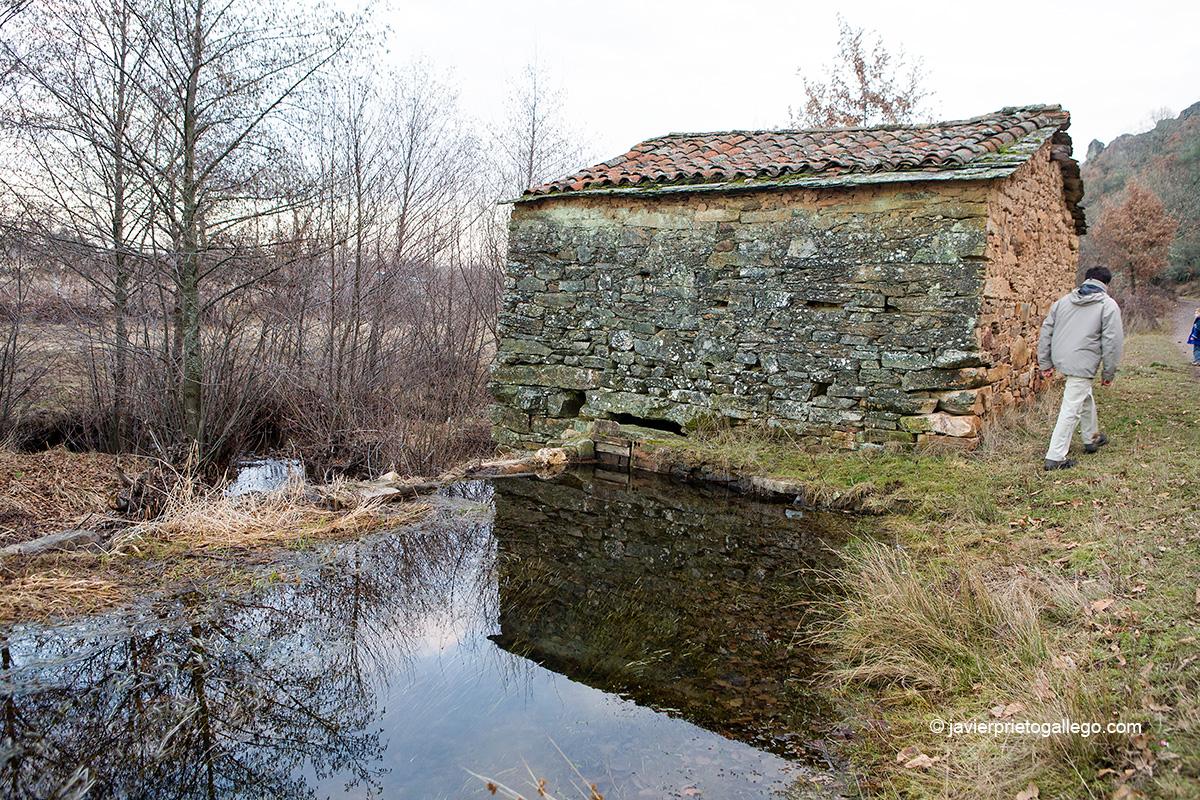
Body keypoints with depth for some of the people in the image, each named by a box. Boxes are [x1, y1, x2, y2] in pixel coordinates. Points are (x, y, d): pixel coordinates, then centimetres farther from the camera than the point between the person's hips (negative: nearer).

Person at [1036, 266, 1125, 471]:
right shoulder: (1108, 305, -4)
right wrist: (1109, 373, 0)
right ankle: (1055, 457, -5)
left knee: (1085, 396, 28)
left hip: (1061, 359, 7)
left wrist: (1045, 363, 15)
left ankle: (1092, 438, 44)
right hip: (1082, 364, -7)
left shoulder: (1064, 300, 11)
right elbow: (1112, 341, -8)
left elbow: (1046, 331, 11)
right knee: (1072, 409, -4)